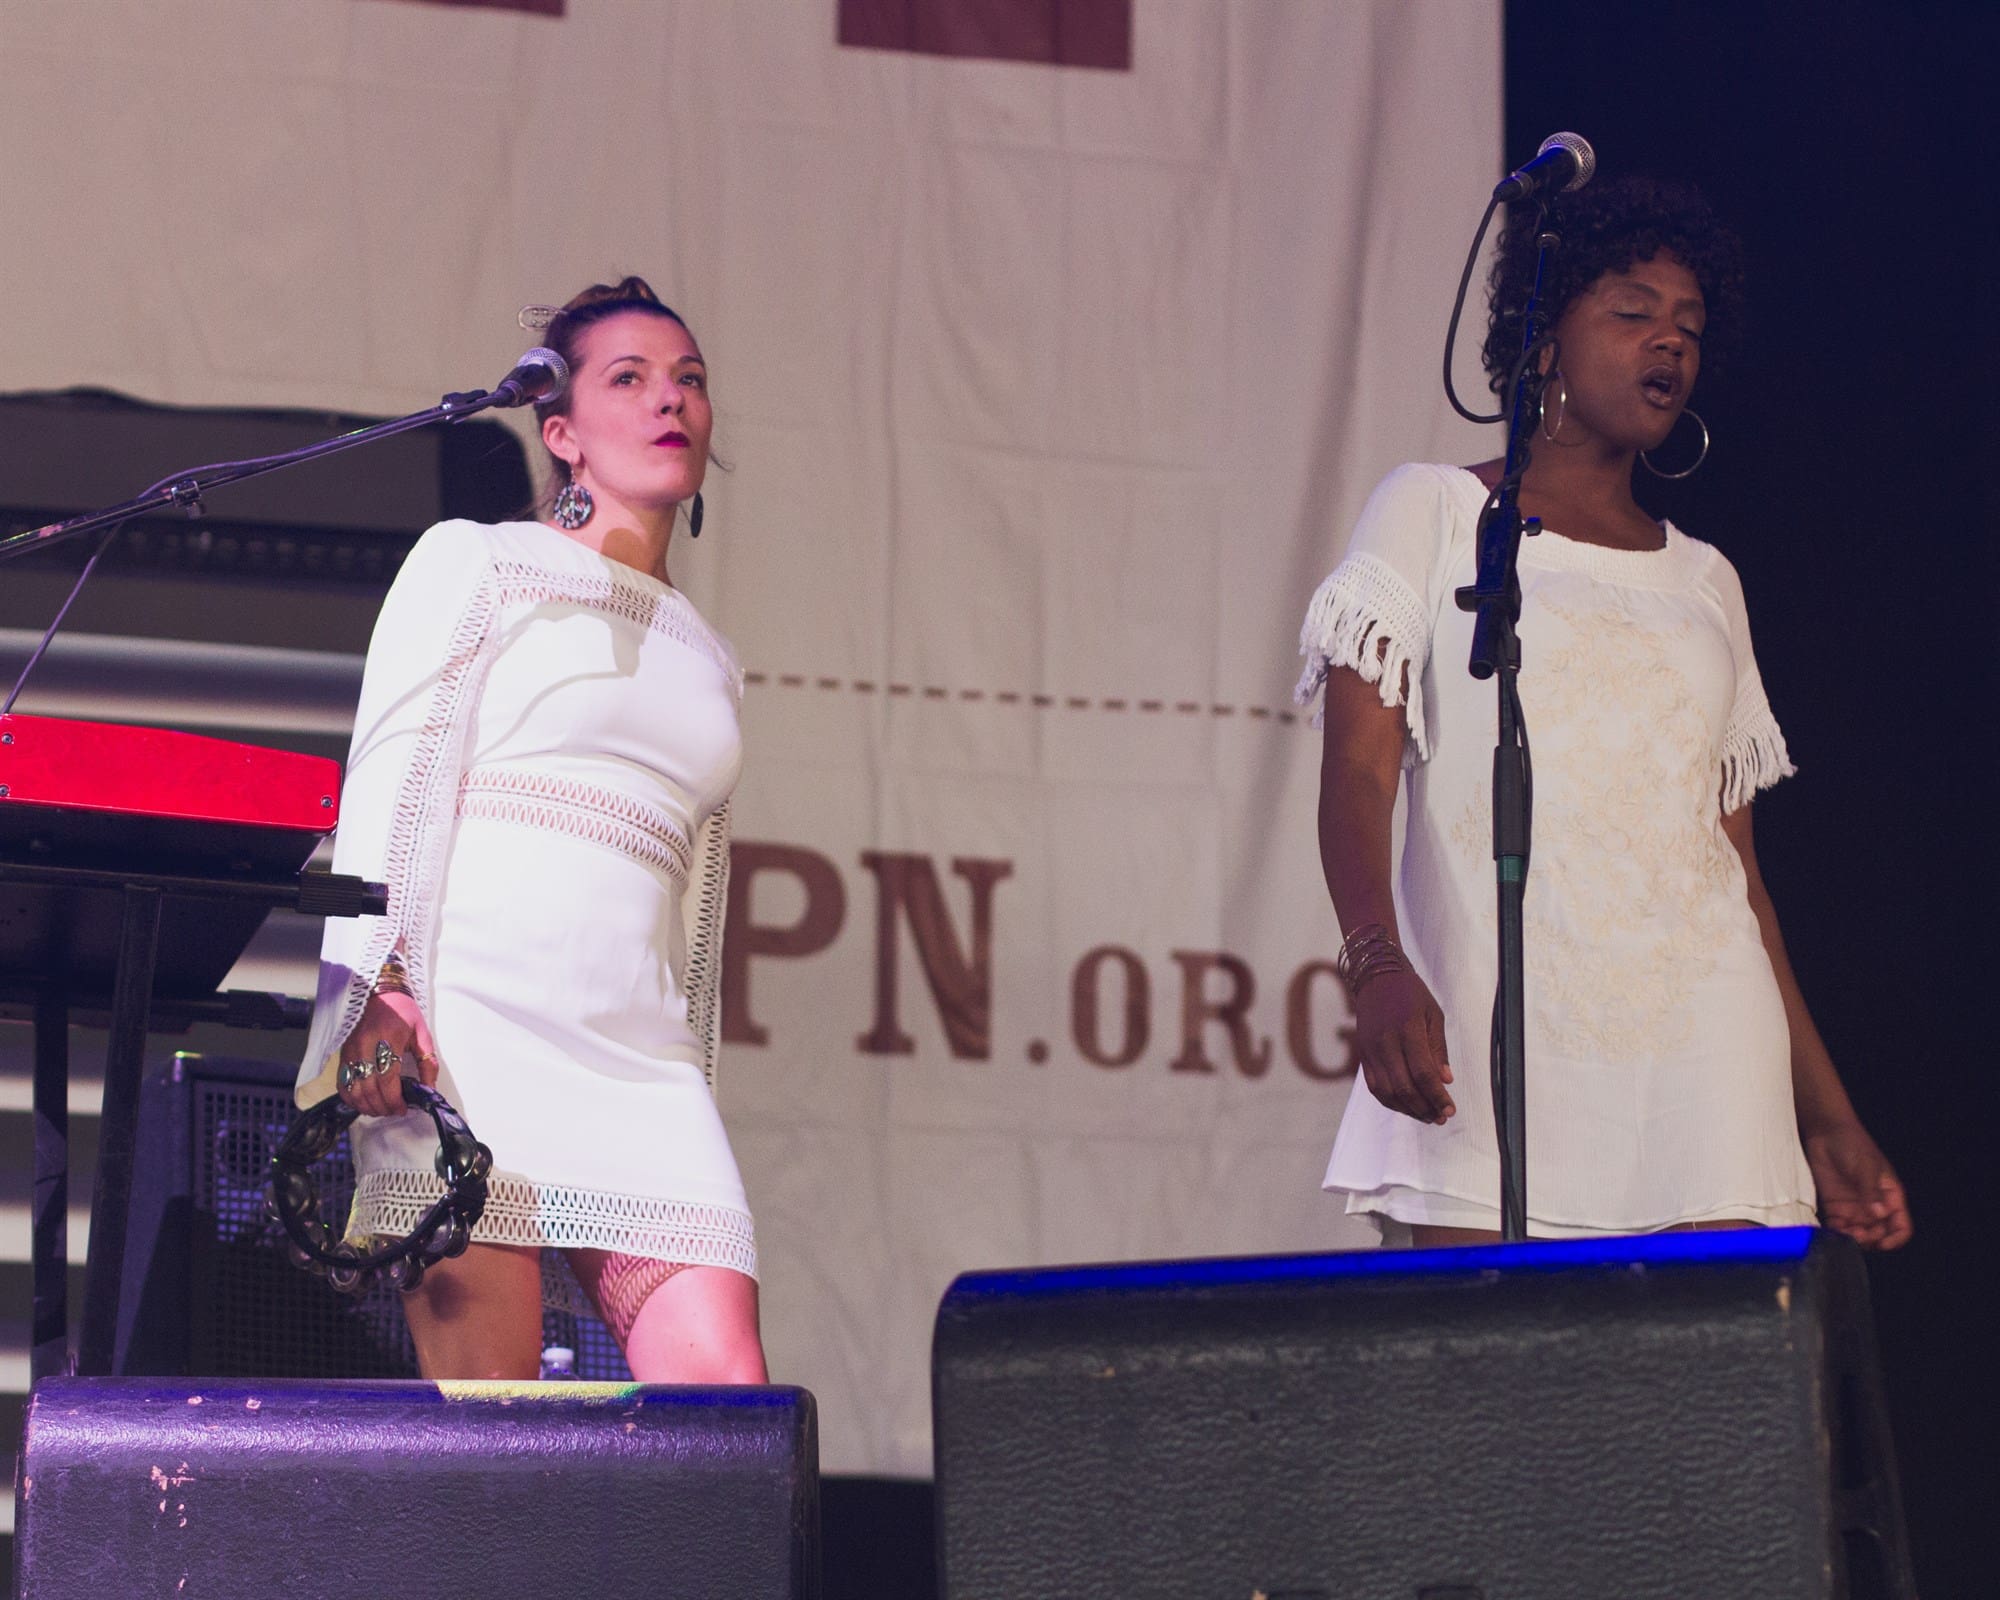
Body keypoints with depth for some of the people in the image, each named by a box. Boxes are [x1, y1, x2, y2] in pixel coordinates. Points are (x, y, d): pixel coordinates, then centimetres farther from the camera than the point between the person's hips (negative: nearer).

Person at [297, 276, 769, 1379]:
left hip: (640, 1051, 5)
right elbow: (392, 770, 0)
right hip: (474, 1016, -5)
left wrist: (693, 1088, 21)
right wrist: (376, 976, -14)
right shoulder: (477, 563, 12)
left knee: (729, 1405, -14)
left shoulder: (706, 663, 27)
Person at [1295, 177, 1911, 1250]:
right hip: (1486, 1036, -3)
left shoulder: (1705, 583, 23)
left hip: (1700, 1037, 4)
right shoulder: (1435, 513, 11)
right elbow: (1360, 768, -2)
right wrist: (1377, 964, -21)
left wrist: (1827, 1118, 18)